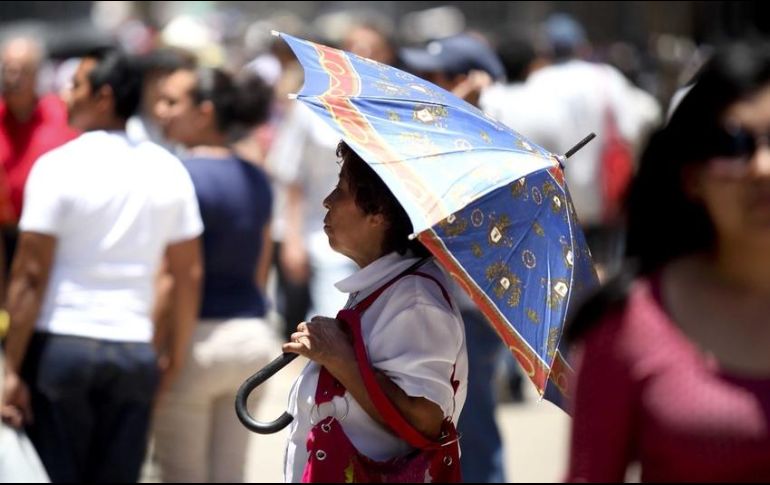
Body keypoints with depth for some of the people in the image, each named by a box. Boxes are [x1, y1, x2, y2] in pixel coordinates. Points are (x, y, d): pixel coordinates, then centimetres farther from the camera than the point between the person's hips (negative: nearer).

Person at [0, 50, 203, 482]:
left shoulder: (58, 167, -7)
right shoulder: (168, 171, 6)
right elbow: (190, 275, 7)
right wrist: (176, 358, 17)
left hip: (60, 344, -4)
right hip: (134, 352, 4)